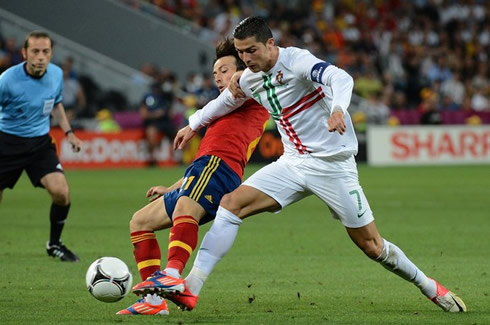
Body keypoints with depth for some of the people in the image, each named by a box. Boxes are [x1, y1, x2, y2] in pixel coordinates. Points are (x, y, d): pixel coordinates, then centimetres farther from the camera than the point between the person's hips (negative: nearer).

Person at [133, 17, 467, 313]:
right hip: (293, 163, 6)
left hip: (333, 163, -6)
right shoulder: (250, 79, 5)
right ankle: (190, 288, -17)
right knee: (232, 203, -12)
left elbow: (341, 78, -35)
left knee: (371, 245, -3)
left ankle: (430, 288, 21)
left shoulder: (297, 60, -17)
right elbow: (225, 100, 28)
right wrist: (194, 125, 40)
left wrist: (338, 108, -55)